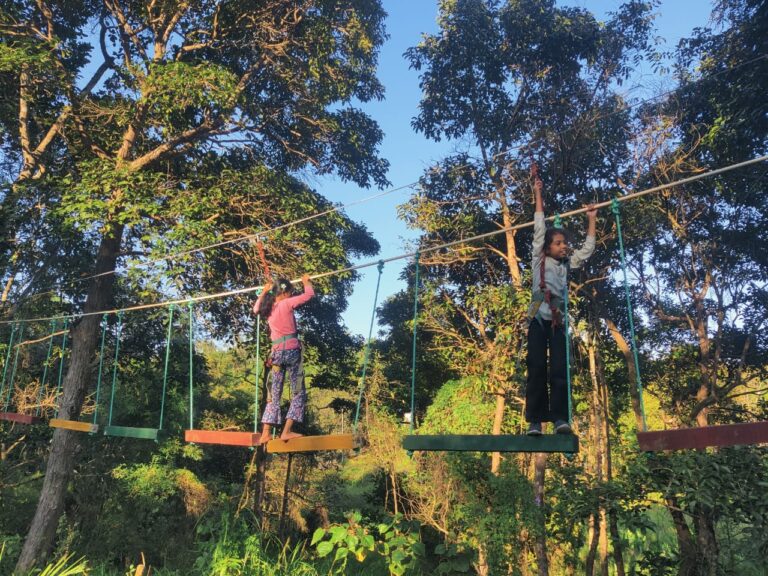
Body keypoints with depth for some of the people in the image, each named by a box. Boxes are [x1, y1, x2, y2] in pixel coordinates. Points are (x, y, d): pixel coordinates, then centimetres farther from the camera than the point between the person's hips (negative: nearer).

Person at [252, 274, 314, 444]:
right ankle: (287, 431, -8)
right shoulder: (287, 304, -6)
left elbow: (256, 309, 35)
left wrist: (264, 292, 41)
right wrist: (306, 281, 19)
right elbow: (309, 294, 0)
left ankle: (265, 433, 7)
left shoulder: (268, 308, 11)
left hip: (276, 353, 6)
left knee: (274, 395, 11)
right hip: (291, 351, -6)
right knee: (299, 393, 2)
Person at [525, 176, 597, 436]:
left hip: (559, 319, 4)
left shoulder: (568, 264, 21)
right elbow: (539, 228, 10)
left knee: (560, 368, -8)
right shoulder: (539, 259, 10)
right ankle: (535, 420, -8)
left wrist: (591, 219, 29)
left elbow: (588, 248, 27)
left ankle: (560, 418, -11)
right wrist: (538, 194, 10)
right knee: (537, 367, -9)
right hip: (539, 316, -3)